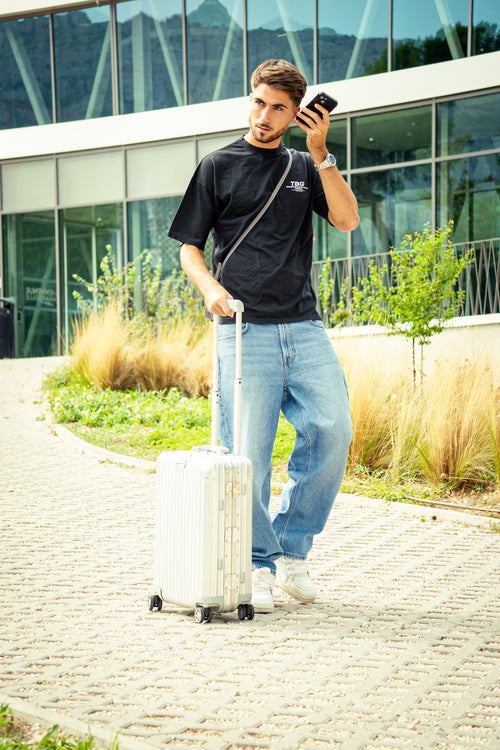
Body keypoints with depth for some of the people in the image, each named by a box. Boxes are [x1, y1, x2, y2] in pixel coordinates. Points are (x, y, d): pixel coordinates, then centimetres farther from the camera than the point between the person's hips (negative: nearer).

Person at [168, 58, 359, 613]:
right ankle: (258, 565, 7)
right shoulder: (219, 166, 9)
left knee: (332, 428, -11)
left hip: (304, 328, 3)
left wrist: (319, 154, -4)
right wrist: (210, 288, -11)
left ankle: (291, 551, 4)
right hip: (245, 330, -3)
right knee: (247, 451, -7)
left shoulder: (304, 168, 18)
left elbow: (347, 219, 3)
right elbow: (189, 246, 8)